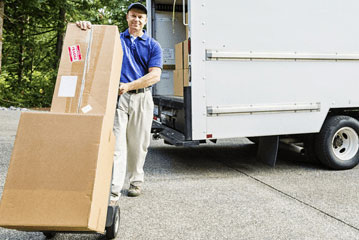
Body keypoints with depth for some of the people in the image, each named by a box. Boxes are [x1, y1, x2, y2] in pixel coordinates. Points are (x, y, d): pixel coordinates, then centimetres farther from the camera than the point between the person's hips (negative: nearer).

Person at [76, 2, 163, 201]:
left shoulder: (153, 46, 9)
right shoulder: (115, 40, 14)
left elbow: (155, 75, -3)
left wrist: (129, 86, -14)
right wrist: (85, 27, -17)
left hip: (141, 97, 0)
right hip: (118, 96, 0)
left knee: (138, 143, 8)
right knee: (116, 143, -9)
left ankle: (136, 181, 27)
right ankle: (114, 189, -12)